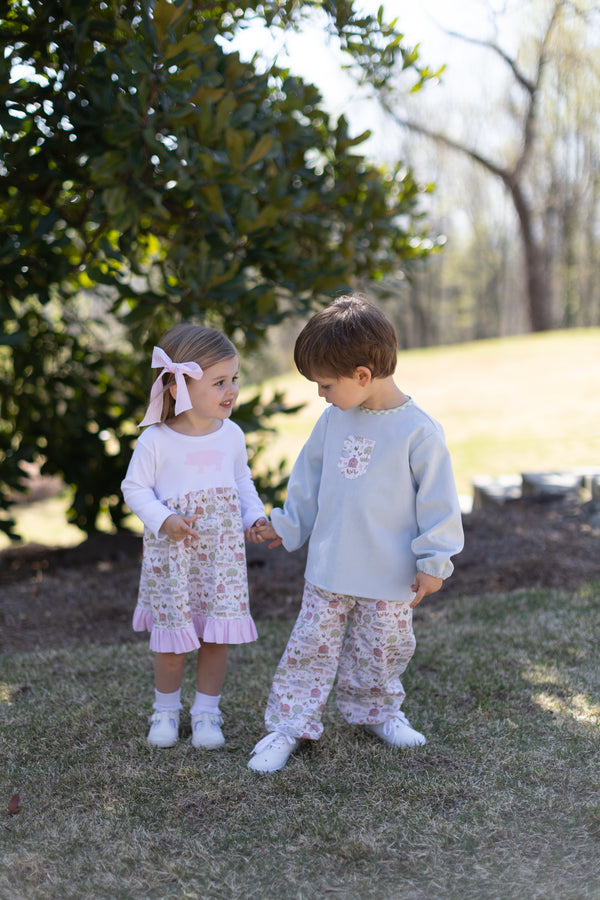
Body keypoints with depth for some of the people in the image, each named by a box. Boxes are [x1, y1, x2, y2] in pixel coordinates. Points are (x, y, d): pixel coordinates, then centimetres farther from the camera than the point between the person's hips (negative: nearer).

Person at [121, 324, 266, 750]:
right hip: (173, 552, -3)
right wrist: (162, 520, -18)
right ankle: (166, 711, 27)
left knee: (217, 636, 5)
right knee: (173, 641, 4)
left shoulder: (231, 435, 1)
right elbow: (135, 488, -4)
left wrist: (256, 517, 0)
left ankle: (207, 713, 22)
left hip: (221, 551, 3)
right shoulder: (156, 441, -12)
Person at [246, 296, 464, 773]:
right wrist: (286, 524, 19)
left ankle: (378, 711, 36)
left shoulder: (419, 431, -17)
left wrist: (433, 562, -11)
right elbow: (309, 479, 14)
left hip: (390, 576, -4)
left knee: (381, 652, 13)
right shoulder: (334, 420, 0)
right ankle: (288, 726, 13)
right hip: (328, 570, 4)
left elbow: (438, 500, -12)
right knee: (310, 646, 5)